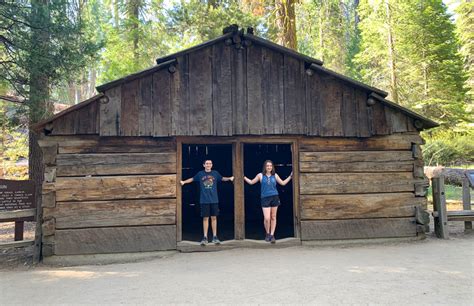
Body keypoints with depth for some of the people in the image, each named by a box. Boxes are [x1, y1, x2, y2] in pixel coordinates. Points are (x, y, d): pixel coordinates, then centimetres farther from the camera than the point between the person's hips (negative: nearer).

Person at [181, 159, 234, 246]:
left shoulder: (215, 173, 4)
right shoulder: (200, 174, 2)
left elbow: (222, 178, 17)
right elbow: (192, 179, 14)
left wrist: (230, 178, 1)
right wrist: (184, 182, 4)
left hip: (214, 200, 1)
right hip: (204, 200, -1)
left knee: (214, 218, 5)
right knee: (205, 218, 3)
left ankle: (215, 237, 13)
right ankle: (205, 238, 11)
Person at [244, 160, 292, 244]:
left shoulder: (275, 175, 10)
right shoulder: (260, 175, 5)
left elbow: (283, 183, 19)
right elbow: (251, 182, 14)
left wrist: (290, 176, 17)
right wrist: (243, 177, 11)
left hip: (274, 198, 2)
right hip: (265, 198, -2)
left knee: (273, 217, 4)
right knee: (267, 218, -8)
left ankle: (272, 235, 15)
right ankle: (267, 234, 15)